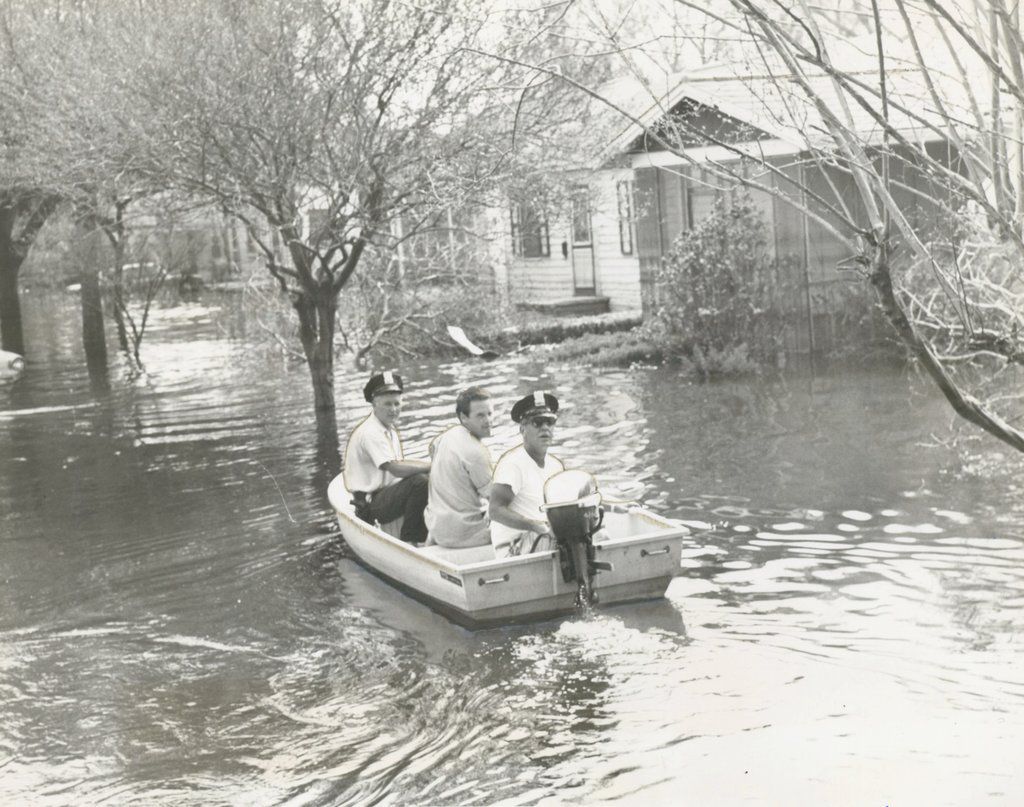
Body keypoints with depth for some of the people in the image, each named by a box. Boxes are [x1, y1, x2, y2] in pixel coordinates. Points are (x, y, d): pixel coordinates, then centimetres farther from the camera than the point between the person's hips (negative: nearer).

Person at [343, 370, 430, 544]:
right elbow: (396, 469, -27)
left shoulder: (390, 429, 14)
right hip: (371, 505, -10)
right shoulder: (370, 433, -19)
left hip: (388, 493, 10)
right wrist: (431, 466, -21)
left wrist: (426, 466, -5)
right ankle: (409, 541, -17)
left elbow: (401, 464, 12)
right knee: (420, 481, -27)